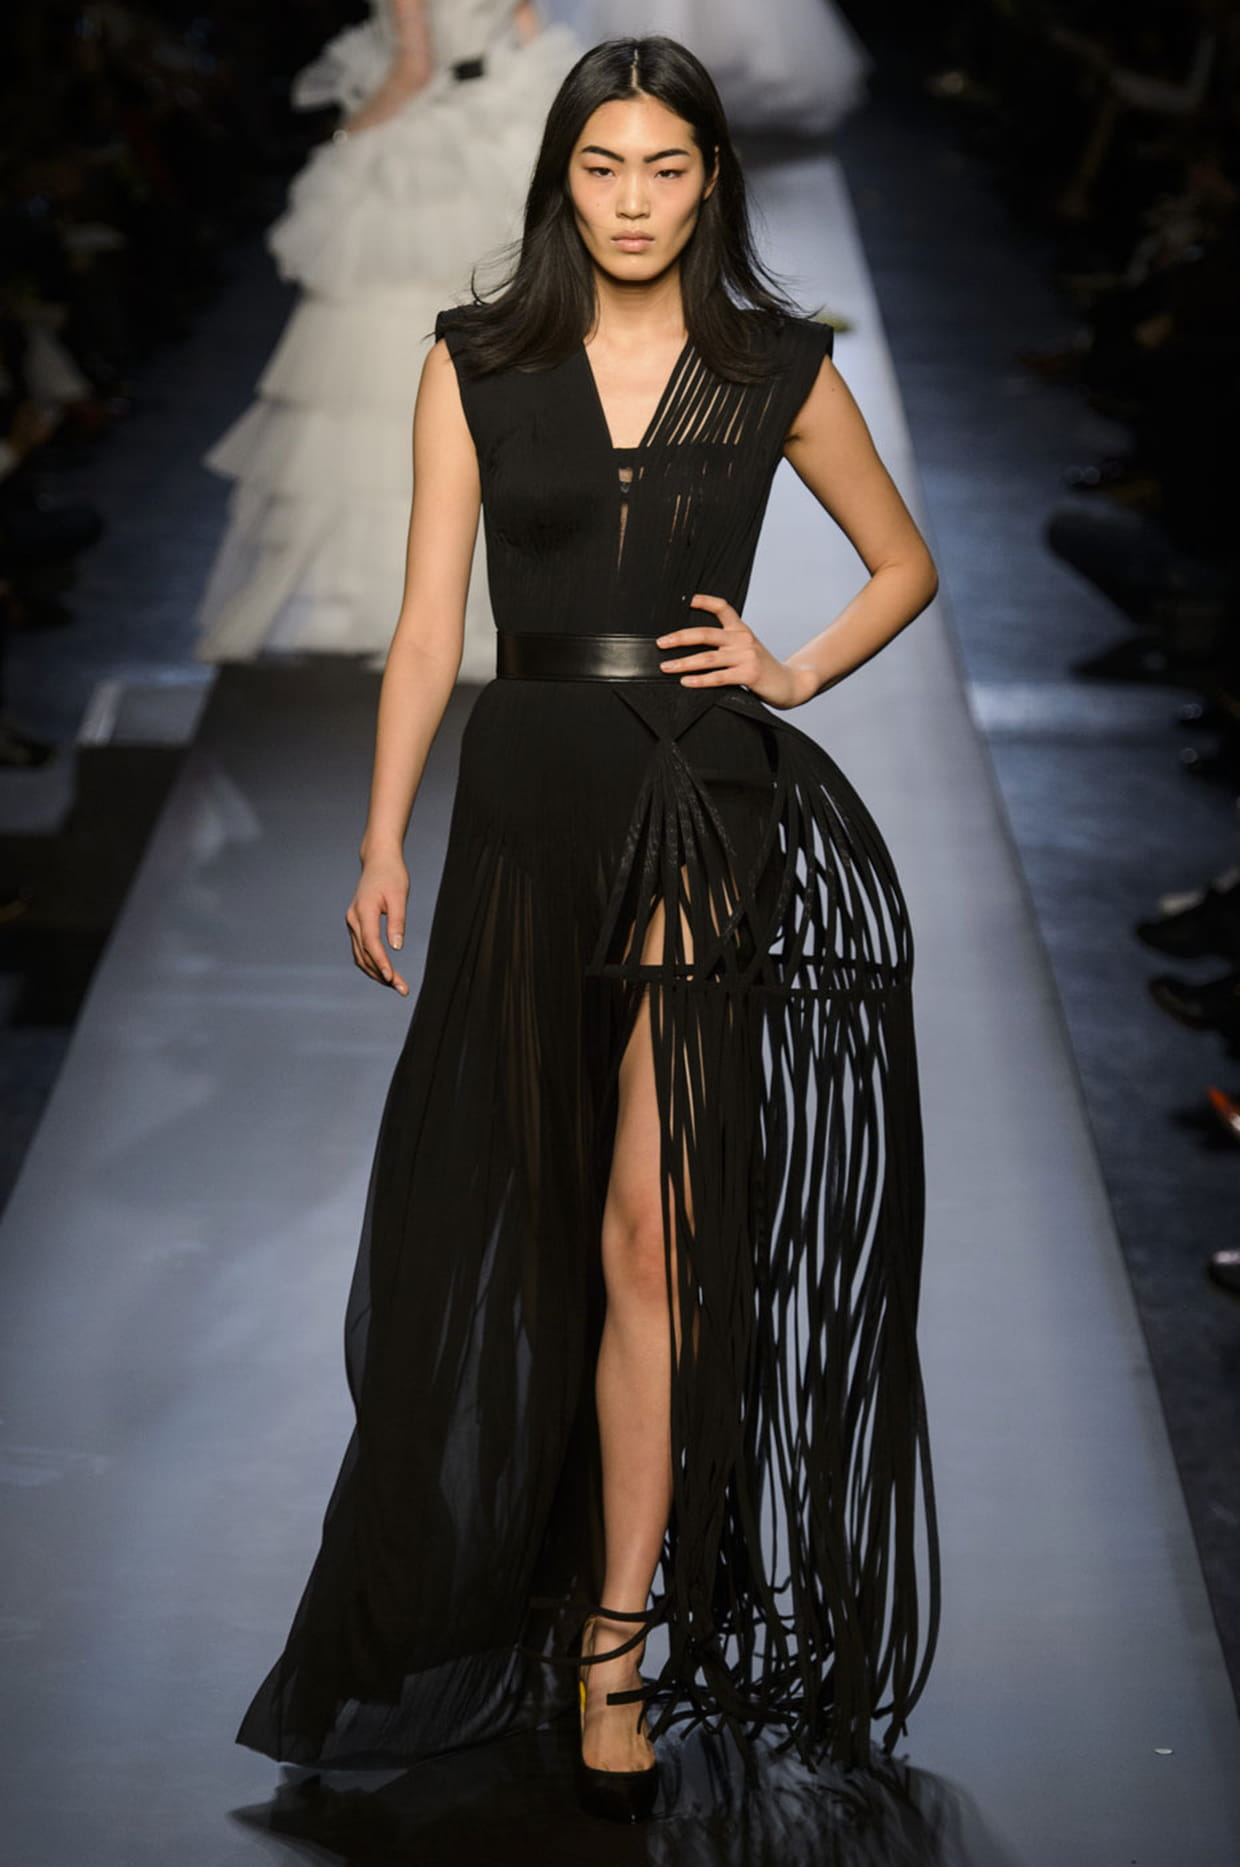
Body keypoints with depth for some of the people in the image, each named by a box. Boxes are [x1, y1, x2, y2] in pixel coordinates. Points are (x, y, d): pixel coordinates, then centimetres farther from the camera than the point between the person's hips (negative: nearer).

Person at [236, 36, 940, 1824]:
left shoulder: (780, 370, 4)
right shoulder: (478, 365, 5)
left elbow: (905, 564, 17)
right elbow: (429, 621, 3)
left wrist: (797, 670, 0)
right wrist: (384, 842, -3)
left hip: (707, 807, -1)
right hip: (528, 801, 2)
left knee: (649, 1227, -7)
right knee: (513, 1221, 10)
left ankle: (617, 1646, -1)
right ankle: (469, 1607, 27)